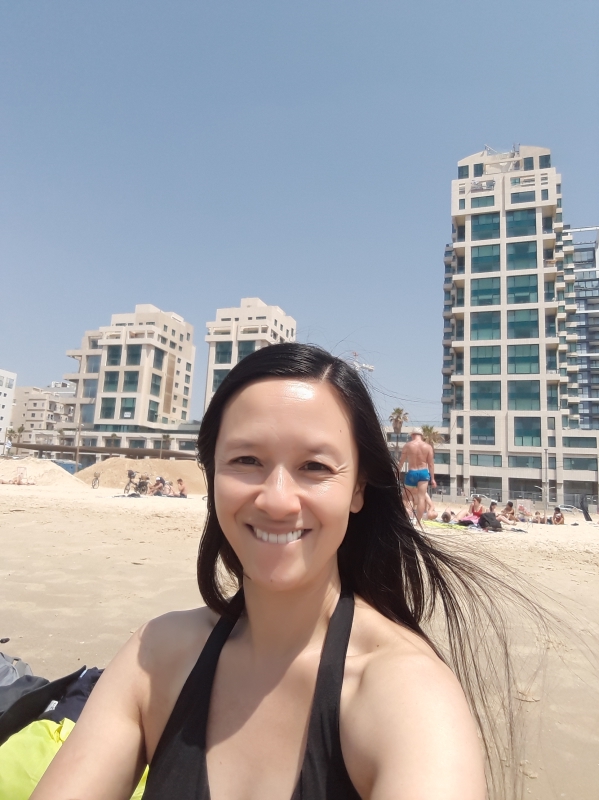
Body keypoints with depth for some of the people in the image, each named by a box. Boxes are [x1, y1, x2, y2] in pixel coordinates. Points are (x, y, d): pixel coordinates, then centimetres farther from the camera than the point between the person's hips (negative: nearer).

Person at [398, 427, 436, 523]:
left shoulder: (407, 446, -1)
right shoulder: (428, 447, 2)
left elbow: (401, 461, 3)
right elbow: (431, 464, 2)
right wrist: (432, 479, 6)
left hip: (411, 473, -1)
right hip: (423, 473, 1)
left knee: (410, 497, 17)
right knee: (421, 498, 0)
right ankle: (418, 521, -1)